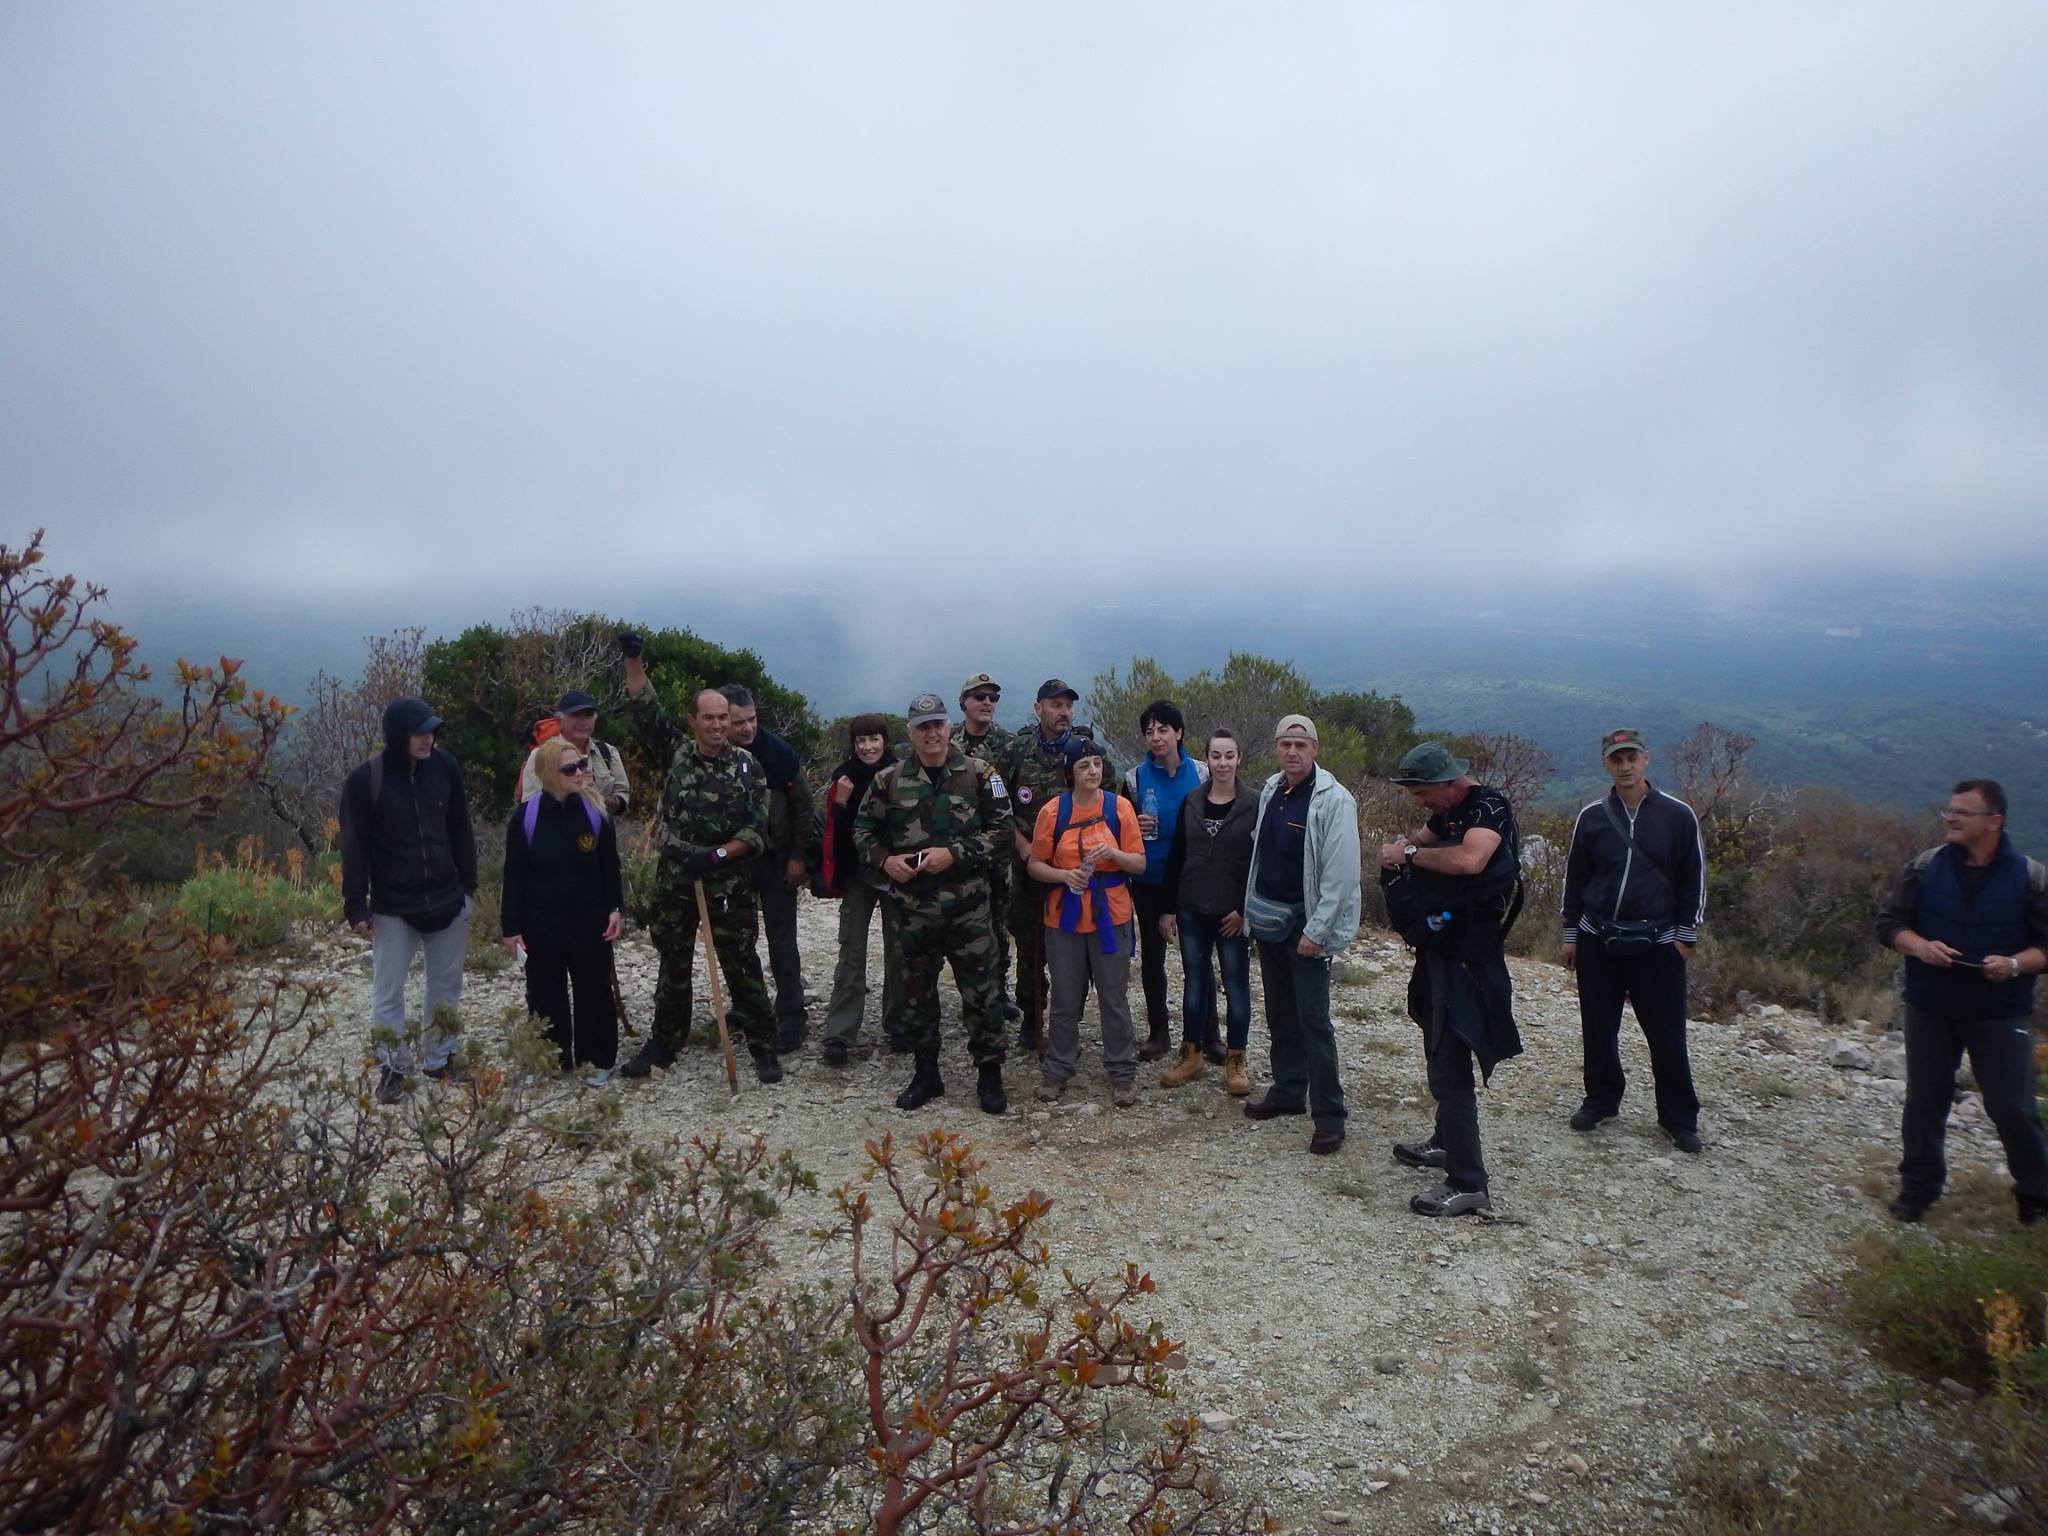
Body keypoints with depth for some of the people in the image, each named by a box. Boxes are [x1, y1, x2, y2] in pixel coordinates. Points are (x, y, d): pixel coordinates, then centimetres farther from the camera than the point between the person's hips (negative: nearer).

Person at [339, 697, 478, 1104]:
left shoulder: (445, 766, -4)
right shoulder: (365, 780, -13)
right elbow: (354, 847, -8)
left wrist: (468, 884, 7)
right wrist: (356, 906, -9)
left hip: (447, 899, 3)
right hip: (392, 906, -3)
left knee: (446, 985, 14)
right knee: (388, 991, 5)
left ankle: (438, 1058, 30)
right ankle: (393, 1068, 21)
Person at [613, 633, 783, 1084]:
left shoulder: (746, 765, -3)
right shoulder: (675, 752, 2)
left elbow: (757, 828, -7)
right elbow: (644, 709, -3)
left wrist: (718, 854, -18)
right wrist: (633, 659, -13)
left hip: (729, 885, -2)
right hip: (674, 882, 2)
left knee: (742, 968, 3)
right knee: (673, 967, 14)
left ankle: (763, 1047, 12)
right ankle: (662, 1044, 27)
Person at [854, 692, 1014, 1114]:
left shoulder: (978, 774, -2)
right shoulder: (889, 780, 4)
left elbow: (1001, 827, -4)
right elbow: (863, 829, 12)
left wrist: (955, 854, -14)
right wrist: (884, 859, -7)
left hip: (967, 904, -2)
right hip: (913, 905, 2)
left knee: (981, 990, 1)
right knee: (918, 991, 12)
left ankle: (989, 1074, 16)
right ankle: (926, 1074, 26)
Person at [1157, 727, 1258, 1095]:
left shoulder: (1253, 805, -6)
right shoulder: (1191, 802, 4)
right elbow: (1175, 857, 7)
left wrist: (1245, 909, -11)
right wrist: (1168, 908, 5)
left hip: (1233, 914, -3)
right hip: (1192, 912, 3)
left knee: (1236, 985, 5)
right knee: (1195, 983, 11)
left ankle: (1235, 1061, 16)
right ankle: (1192, 1055, 22)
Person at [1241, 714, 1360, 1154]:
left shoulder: (1333, 800, -16)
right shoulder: (1270, 791, 7)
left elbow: (1341, 874, -19)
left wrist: (1317, 931, -20)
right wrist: (1251, 909, 12)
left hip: (1306, 925, -7)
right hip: (1268, 920, 7)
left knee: (1313, 1020, -5)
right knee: (1280, 1015, 17)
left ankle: (1329, 1115, 3)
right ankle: (1287, 1092, 30)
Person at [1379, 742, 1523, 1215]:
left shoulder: (1489, 806, -17)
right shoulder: (1450, 812, 10)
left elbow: (1469, 859, -35)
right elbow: (1424, 836, 27)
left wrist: (1409, 854, -20)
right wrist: (1402, 846, 3)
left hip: (1467, 956, -10)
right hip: (1443, 949, 10)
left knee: (1449, 1065, -10)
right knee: (1440, 1051, 22)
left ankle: (1468, 1184, -6)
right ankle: (1447, 1144, 38)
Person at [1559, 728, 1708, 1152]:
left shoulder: (1677, 815, -3)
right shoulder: (1592, 816, 2)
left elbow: (1694, 878, 3)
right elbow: (1574, 878, 9)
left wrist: (1686, 934, -1)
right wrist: (1571, 935, 8)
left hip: (1657, 943, -2)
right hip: (1597, 941, 2)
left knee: (1667, 1034, 2)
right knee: (1598, 1028, 10)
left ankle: (1679, 1117, 15)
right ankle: (1601, 1099, 26)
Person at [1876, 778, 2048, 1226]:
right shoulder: (1924, 868, -1)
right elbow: (1889, 923, 3)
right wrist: (1920, 946, -17)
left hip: (2000, 1014, -2)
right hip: (1929, 1008, 2)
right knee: (1924, 1101, 9)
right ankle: (1918, 1187, 23)